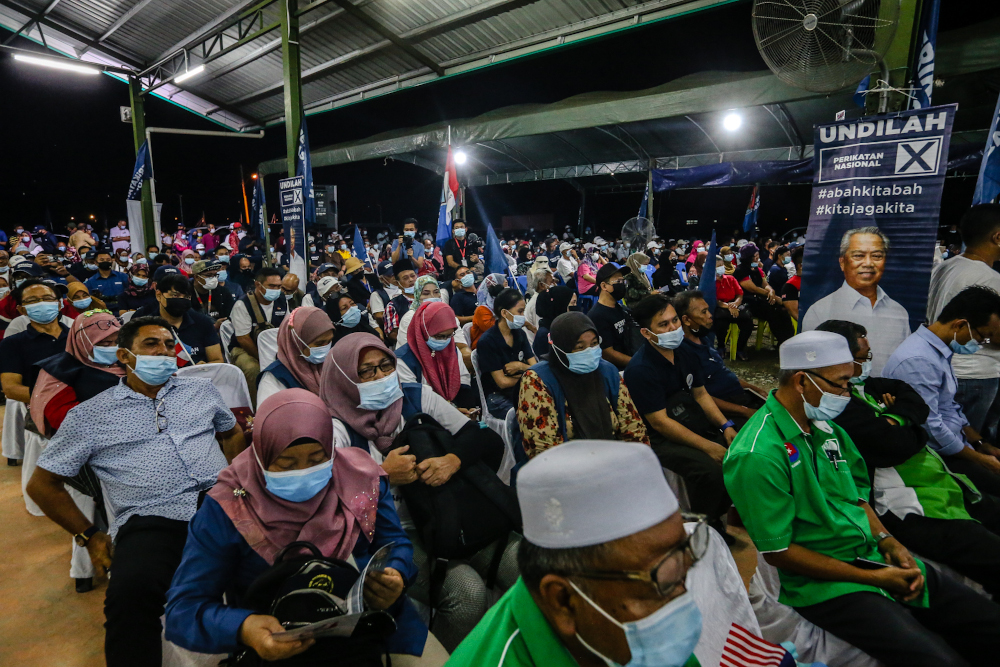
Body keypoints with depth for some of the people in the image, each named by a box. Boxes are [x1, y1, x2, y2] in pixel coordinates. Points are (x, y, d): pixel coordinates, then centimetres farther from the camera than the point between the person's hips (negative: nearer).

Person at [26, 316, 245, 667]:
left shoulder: (201, 390, 20)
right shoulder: (89, 415, 14)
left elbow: (233, 432, 32)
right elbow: (42, 484, 19)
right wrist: (89, 536, 11)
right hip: (151, 519, -1)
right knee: (131, 591, -36)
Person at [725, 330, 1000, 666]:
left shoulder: (826, 427, 4)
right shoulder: (758, 456, -24)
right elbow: (777, 551, -19)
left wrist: (887, 540, -2)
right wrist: (872, 578, -13)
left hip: (875, 559, 8)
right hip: (824, 586, -8)